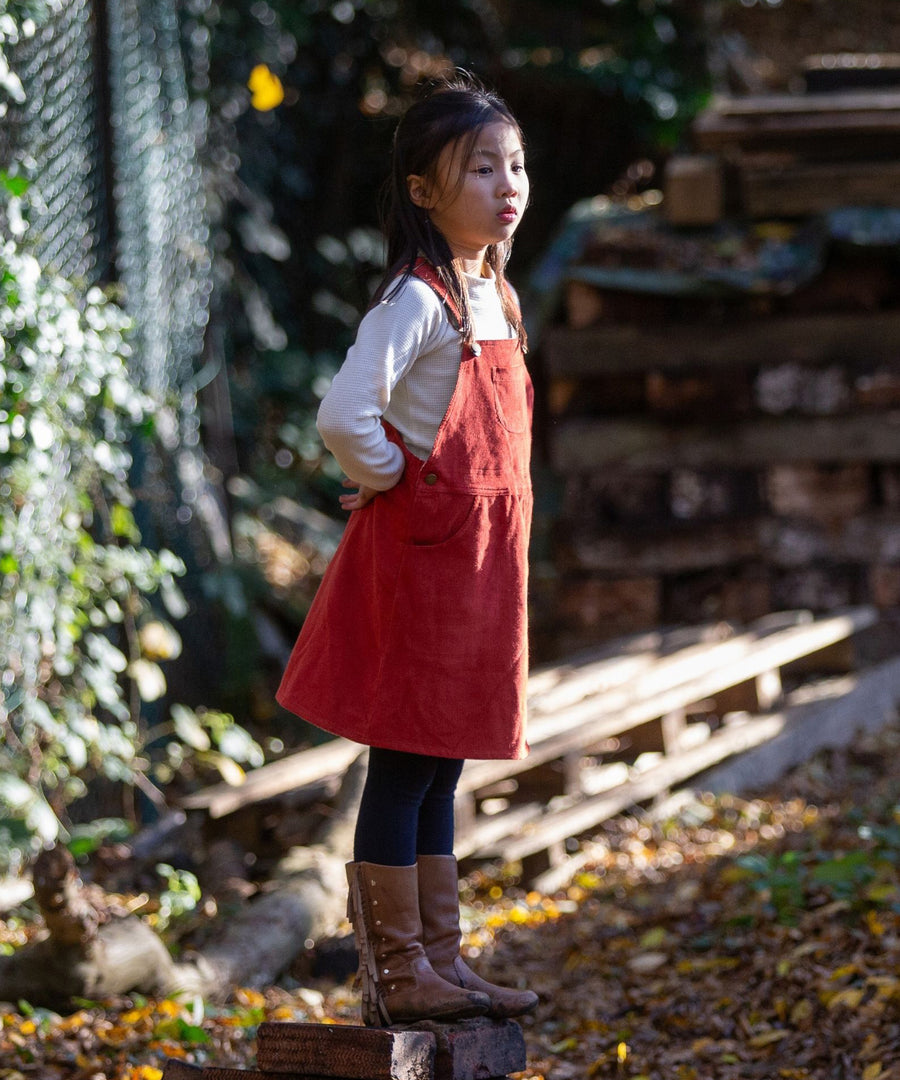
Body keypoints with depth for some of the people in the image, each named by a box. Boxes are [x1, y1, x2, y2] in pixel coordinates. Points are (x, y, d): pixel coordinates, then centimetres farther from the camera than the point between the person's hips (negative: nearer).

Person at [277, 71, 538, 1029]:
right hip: (421, 550, -9)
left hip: (480, 554, 9)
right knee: (405, 764, -2)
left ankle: (441, 959, 20)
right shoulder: (418, 300, -16)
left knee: (440, 769, 13)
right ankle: (398, 973, 4)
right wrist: (388, 477, -13)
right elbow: (343, 415, -29)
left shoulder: (492, 295, 12)